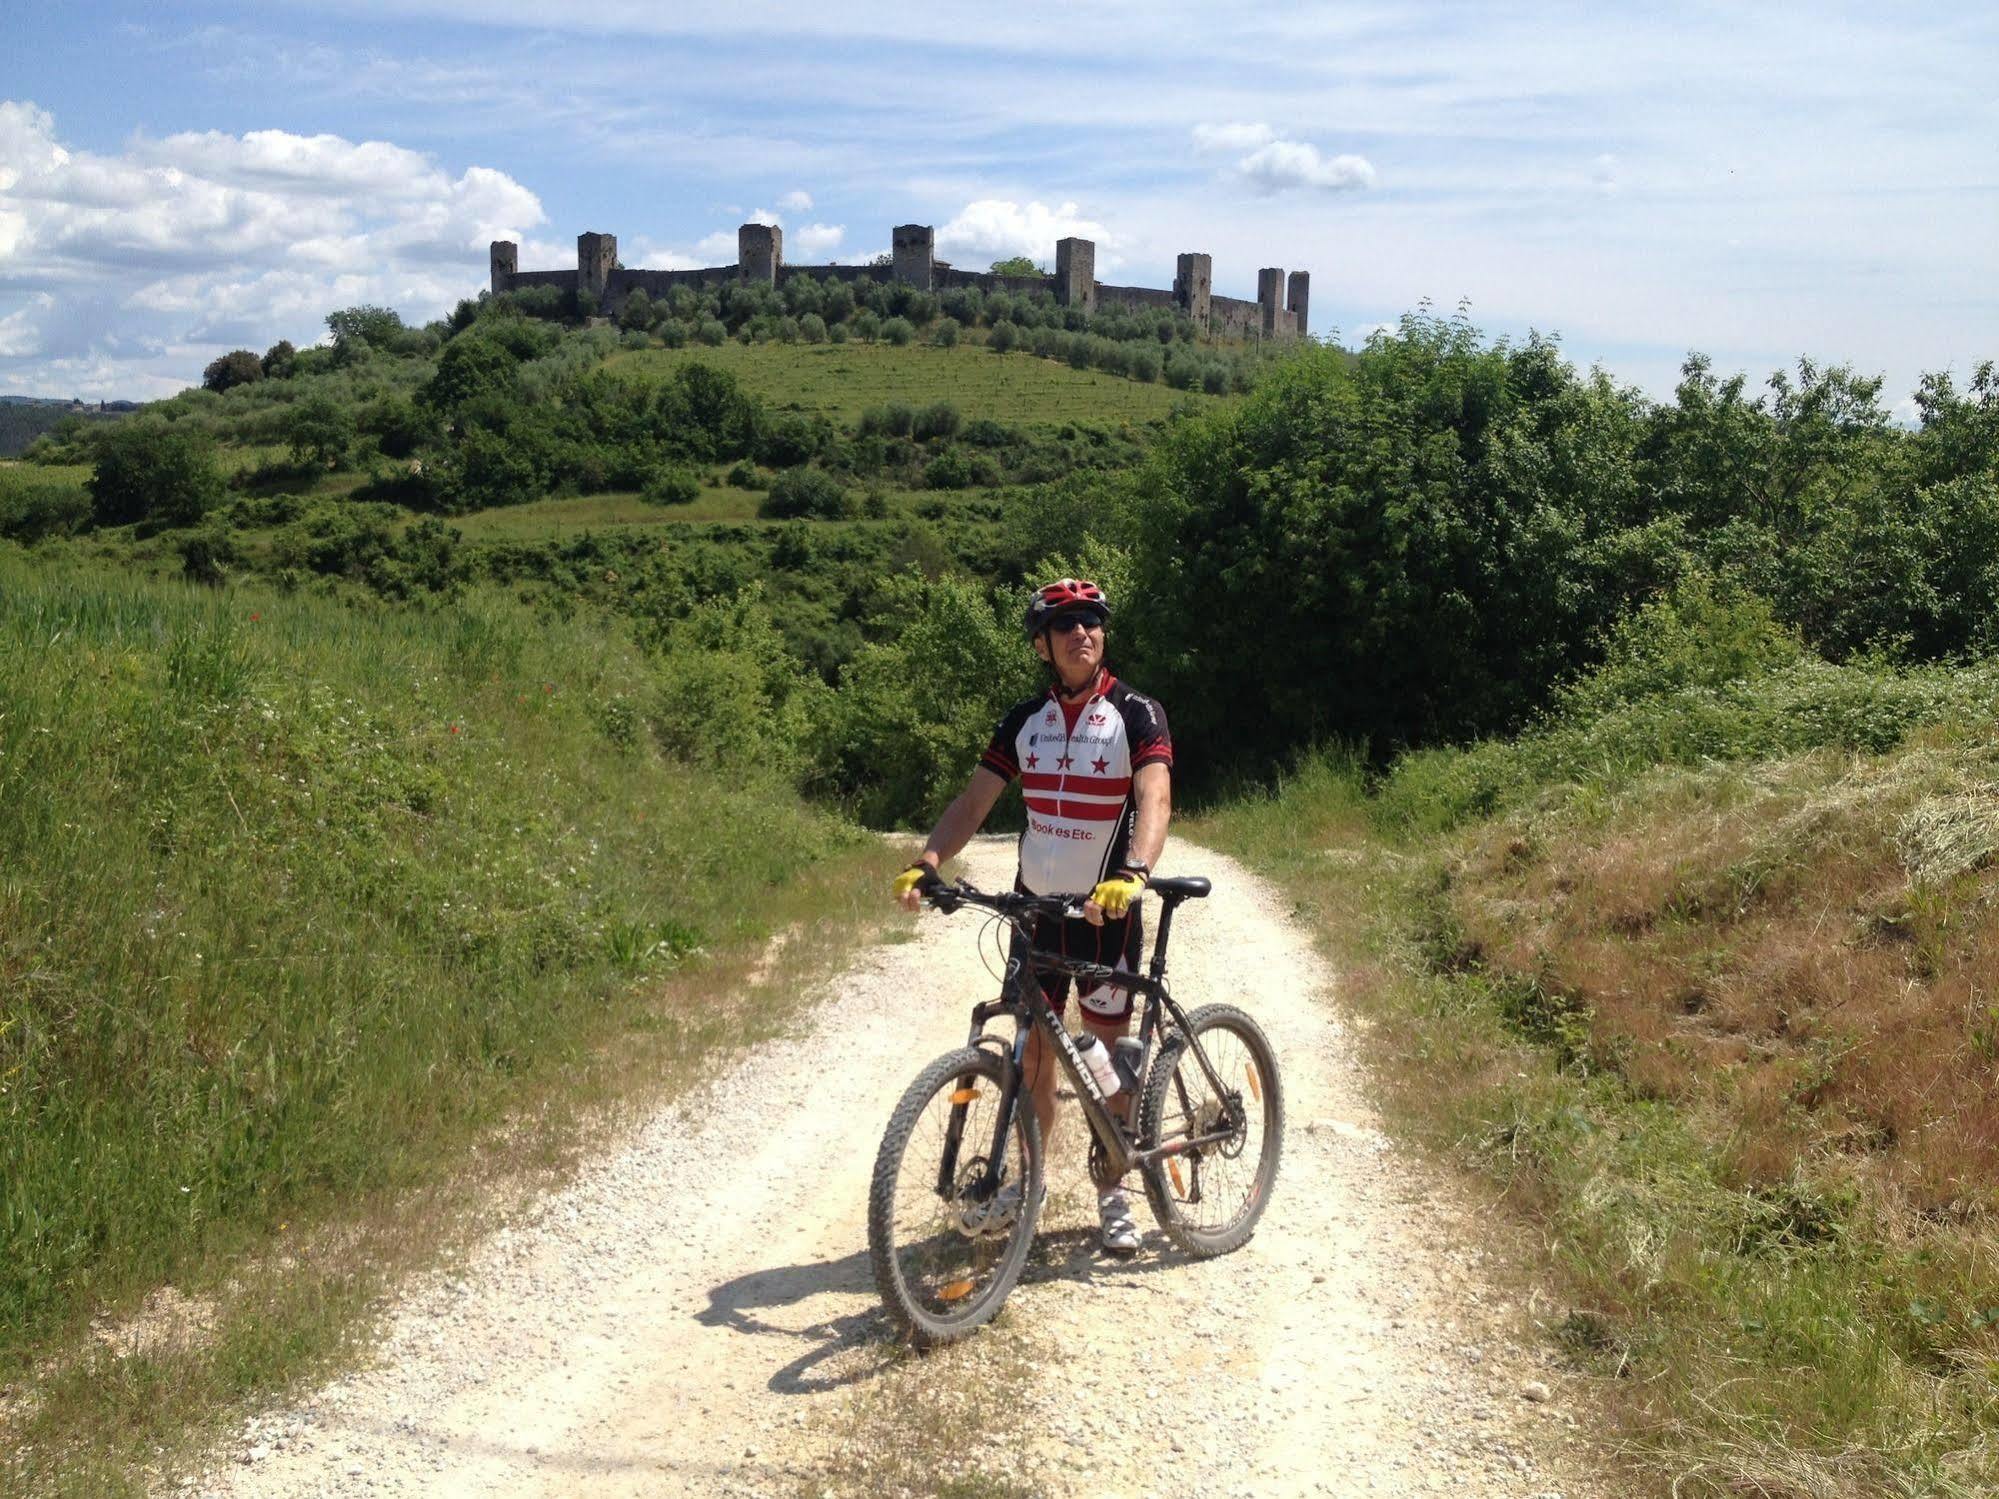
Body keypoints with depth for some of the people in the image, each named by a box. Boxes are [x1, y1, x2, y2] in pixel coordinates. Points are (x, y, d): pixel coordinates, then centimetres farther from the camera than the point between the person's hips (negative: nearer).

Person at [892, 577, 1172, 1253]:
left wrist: (1132, 875, -42)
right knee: (1034, 1050, 9)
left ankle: (1111, 1191, 19)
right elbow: (973, 801, 1)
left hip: (1106, 911, -3)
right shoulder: (1024, 719, 4)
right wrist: (925, 863, -17)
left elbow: (1155, 798, -23)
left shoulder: (1136, 714, -8)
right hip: (1034, 905, 3)